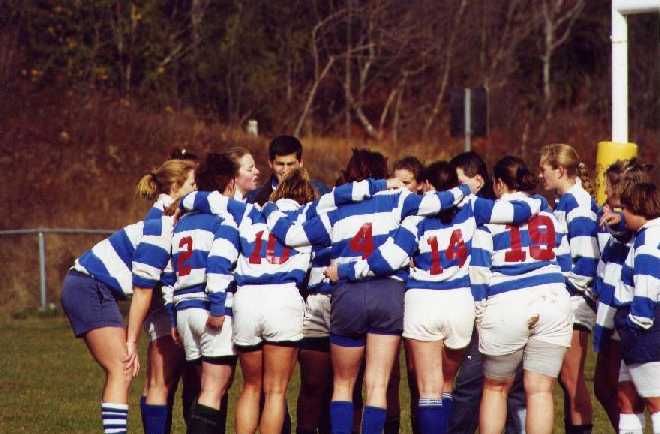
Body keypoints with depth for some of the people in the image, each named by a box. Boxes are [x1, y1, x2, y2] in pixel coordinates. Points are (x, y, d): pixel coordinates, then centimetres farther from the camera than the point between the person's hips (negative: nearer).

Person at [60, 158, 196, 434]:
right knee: (121, 372, -13)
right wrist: (131, 341, -12)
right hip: (90, 289, -10)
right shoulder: (160, 231, -18)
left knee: (121, 373, 7)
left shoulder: (168, 225, 12)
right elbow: (142, 290, -16)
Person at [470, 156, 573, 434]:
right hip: (553, 304, 3)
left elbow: (478, 269, -1)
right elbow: (565, 263, 21)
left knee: (496, 387, 13)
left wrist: (479, 313, 5)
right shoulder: (549, 216, 16)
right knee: (540, 390, 1)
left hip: (505, 307, -3)